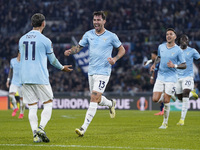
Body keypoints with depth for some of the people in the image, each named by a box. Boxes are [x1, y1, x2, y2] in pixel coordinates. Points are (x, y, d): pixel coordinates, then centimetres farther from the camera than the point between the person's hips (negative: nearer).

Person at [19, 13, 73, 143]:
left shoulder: (22, 39, 10)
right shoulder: (45, 40, -6)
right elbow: (53, 60, 4)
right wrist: (62, 68, 23)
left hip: (25, 78, 5)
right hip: (40, 78, -5)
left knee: (32, 108, 7)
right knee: (48, 104, 6)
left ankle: (35, 134, -3)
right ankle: (41, 128, -13)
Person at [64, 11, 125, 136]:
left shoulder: (111, 36, -3)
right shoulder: (88, 34, 7)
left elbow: (122, 50, 7)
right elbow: (79, 47, 10)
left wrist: (115, 59, -12)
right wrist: (70, 51, -12)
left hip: (103, 72, -5)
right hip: (91, 72, 5)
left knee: (94, 99, -16)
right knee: (97, 99, 14)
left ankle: (84, 128, -20)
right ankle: (111, 104, 49)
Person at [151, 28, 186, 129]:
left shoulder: (178, 50, -7)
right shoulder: (161, 47, 5)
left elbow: (184, 65, -3)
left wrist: (174, 65, -20)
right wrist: (154, 64, 7)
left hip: (171, 78, -4)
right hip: (160, 77, 4)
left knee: (166, 101, -5)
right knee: (155, 99, -6)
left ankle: (165, 123, 9)